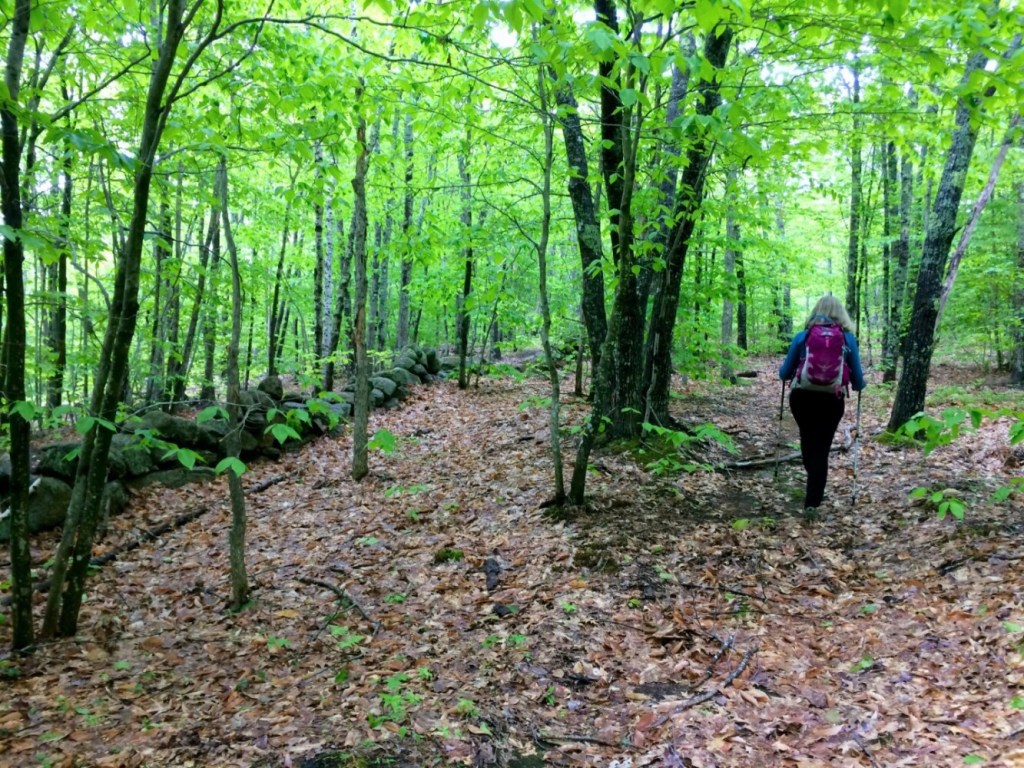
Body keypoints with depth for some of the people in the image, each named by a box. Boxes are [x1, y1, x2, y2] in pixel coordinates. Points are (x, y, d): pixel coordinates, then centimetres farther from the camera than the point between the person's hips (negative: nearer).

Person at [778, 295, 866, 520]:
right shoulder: (848, 339, 1)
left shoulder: (802, 336, 1)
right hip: (832, 400, -1)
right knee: (821, 448, 4)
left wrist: (786, 374, 31)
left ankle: (814, 490, 41)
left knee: (807, 440, 23)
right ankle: (812, 503, -4)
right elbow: (857, 379, 6)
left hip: (801, 397, 1)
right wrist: (859, 385, 29)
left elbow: (784, 373, 7)